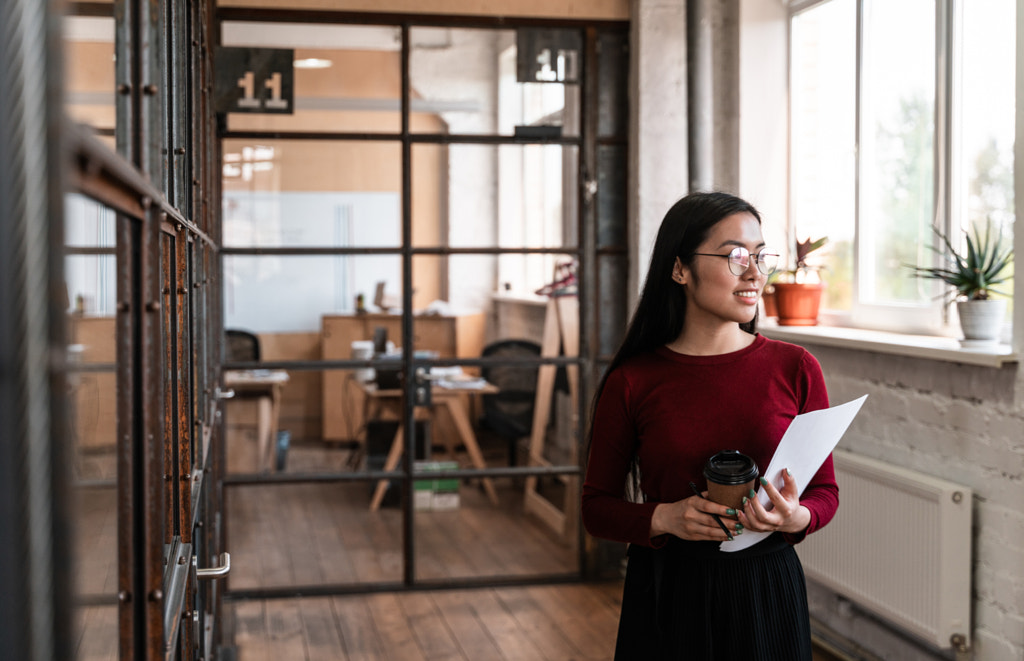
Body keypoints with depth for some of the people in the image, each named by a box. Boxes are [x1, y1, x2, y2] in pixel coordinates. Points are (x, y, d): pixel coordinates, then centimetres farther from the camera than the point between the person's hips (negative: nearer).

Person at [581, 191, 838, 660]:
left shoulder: (795, 369, -3)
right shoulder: (631, 383, -6)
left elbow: (825, 491, 4)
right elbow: (597, 506, 0)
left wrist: (796, 516, -17)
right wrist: (664, 518, -17)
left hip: (765, 591, 1)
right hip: (664, 598, -1)